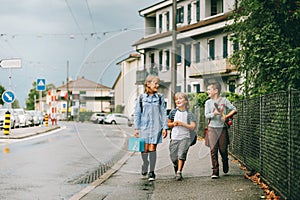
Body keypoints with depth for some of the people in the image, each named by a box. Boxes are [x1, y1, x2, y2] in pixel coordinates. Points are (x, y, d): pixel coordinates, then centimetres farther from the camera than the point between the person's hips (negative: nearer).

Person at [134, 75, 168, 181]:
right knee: (145, 148, 0)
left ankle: (151, 172, 1)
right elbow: (137, 114, 7)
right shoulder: (141, 98, 4)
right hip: (144, 126, 0)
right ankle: (145, 164, 30)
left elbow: (163, 113, 5)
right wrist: (136, 128, 3)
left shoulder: (160, 97, 5)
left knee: (152, 148, -4)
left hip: (156, 126, 0)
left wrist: (165, 127, 0)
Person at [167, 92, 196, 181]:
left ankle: (179, 172, -17)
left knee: (182, 154, -19)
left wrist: (182, 124, -15)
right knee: (174, 157, 3)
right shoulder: (173, 112, 6)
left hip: (185, 137, -2)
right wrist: (173, 124, -6)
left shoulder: (189, 114, 0)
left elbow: (193, 127, -6)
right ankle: (176, 171, 25)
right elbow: (168, 124, 15)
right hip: (174, 138, 2)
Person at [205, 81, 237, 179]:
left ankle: (225, 168, 30)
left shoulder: (224, 100, 2)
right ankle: (215, 171, -4)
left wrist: (227, 116, -12)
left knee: (223, 149, 3)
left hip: (222, 128, -1)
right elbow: (207, 115, -1)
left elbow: (234, 109, 1)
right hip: (212, 128, 1)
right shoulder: (208, 102, 7)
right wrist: (214, 113, -19)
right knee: (213, 150, -6)